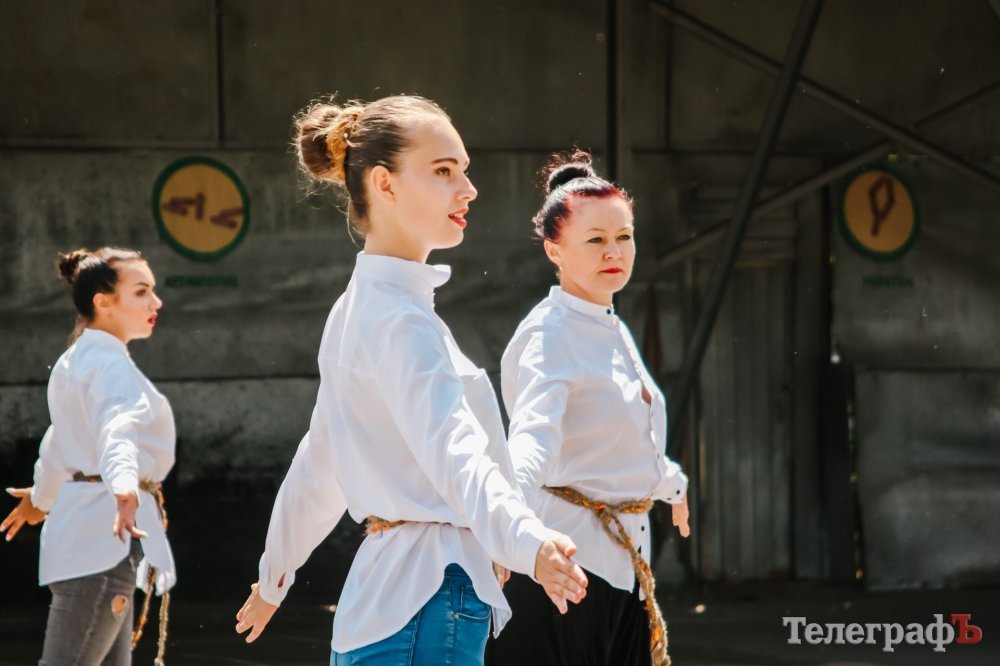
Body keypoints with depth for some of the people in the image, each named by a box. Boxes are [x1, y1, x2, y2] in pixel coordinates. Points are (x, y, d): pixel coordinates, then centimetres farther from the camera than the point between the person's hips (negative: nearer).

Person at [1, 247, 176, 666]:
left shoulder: (74, 363, 18)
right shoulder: (110, 365, -13)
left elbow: (59, 443, 33)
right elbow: (117, 431, -34)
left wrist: (42, 498, 49)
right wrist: (125, 490, -52)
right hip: (104, 536, -11)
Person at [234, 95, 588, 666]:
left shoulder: (360, 309, 16)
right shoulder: (398, 317, -14)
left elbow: (318, 463, 26)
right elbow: (451, 450, -31)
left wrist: (274, 575, 37)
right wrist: (528, 542, -46)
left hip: (377, 602, 10)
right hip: (426, 603, -10)